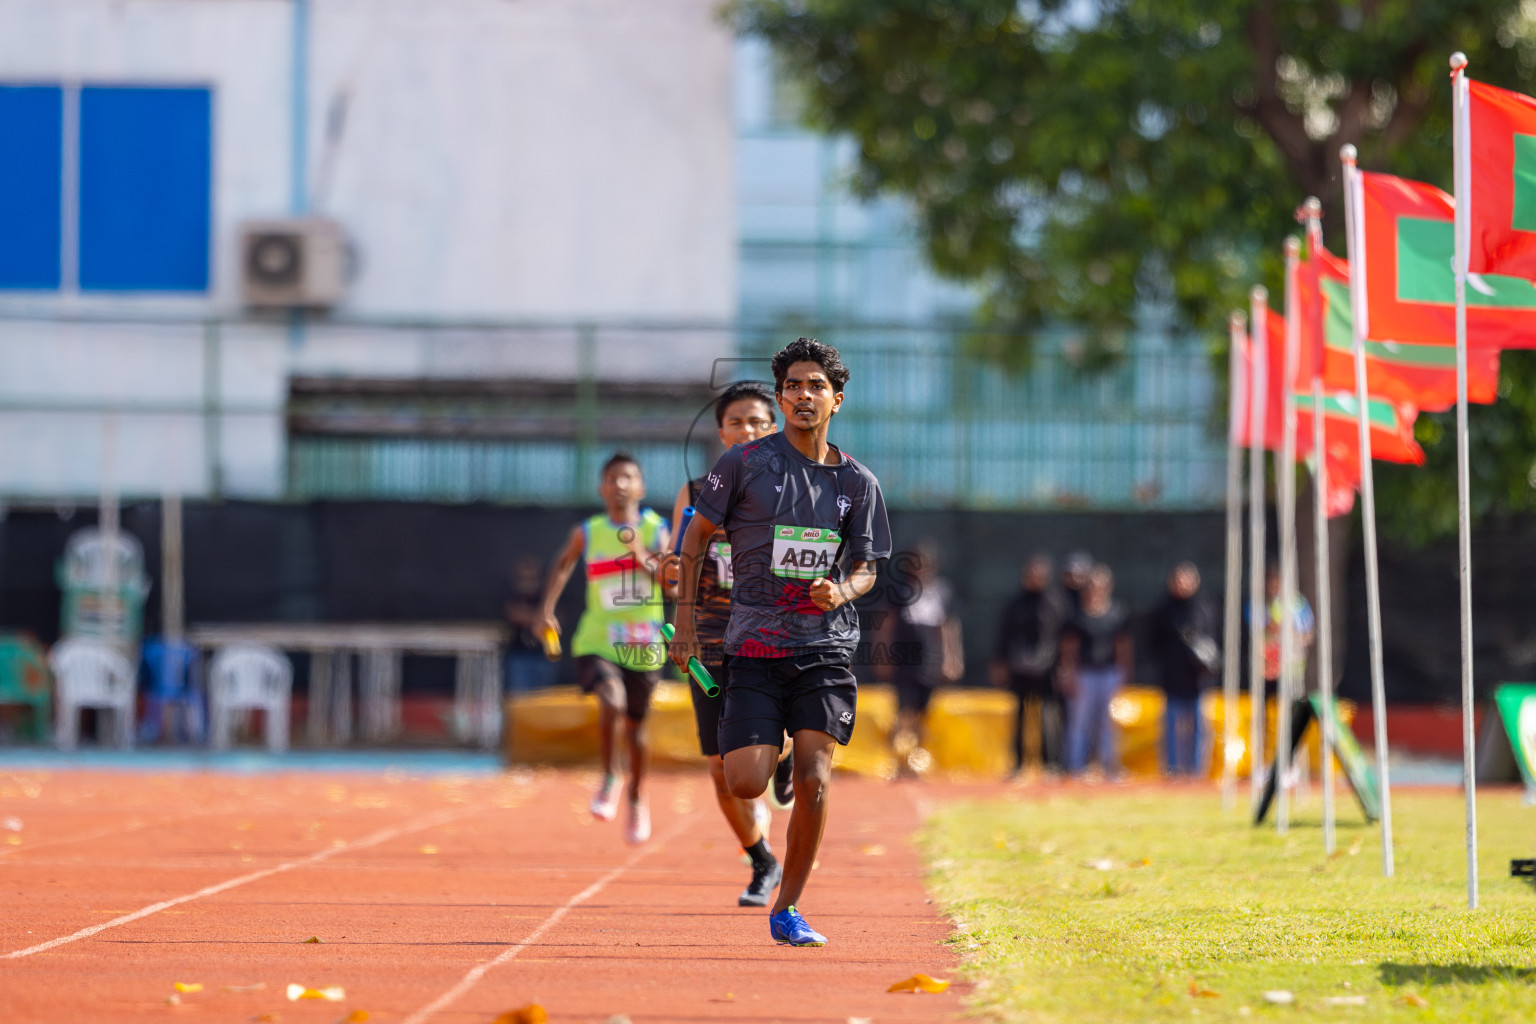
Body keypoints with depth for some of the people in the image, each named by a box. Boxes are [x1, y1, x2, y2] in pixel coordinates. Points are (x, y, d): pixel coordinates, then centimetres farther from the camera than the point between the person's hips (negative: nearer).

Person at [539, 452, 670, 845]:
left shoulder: (655, 529, 0)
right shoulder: (588, 533, 2)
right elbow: (563, 564, 21)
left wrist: (645, 560, -23)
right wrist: (548, 609, 11)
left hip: (643, 646, 1)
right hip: (598, 641, -1)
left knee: (635, 725, 13)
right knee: (611, 699, -28)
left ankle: (637, 798, 37)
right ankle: (609, 779, -7)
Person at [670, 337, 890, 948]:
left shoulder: (858, 482, 6)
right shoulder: (746, 463, 1)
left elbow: (866, 569, 12)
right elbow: (698, 533, 10)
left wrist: (841, 591, -12)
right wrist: (685, 618, 5)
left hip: (826, 645, 1)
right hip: (754, 644, -1)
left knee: (814, 778, -12)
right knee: (745, 784, -11)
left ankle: (787, 909, 2)